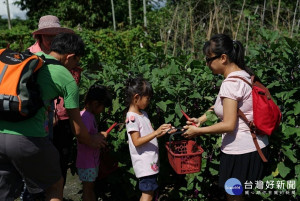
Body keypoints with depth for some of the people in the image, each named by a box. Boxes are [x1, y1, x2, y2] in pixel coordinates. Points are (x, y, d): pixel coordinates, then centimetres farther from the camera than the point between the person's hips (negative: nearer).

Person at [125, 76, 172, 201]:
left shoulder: (143, 114, 13)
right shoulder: (131, 117, -16)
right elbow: (137, 142, -22)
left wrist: (163, 132, 5)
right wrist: (156, 132, -25)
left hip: (151, 161, 9)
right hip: (144, 164, -9)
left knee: (149, 191, 13)